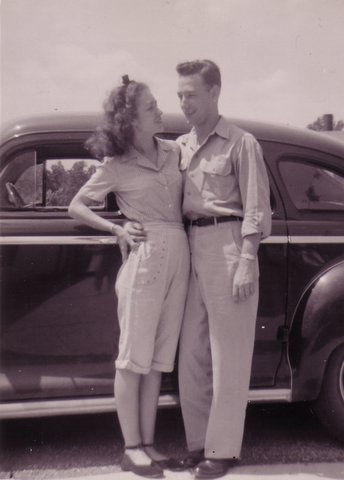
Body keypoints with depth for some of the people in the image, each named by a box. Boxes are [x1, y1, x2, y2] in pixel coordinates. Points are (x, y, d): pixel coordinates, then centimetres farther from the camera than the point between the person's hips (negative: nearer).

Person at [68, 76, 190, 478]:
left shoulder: (174, 151, 10)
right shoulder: (116, 165, -3)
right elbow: (76, 207, 5)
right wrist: (117, 230, -4)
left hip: (179, 258, 5)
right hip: (144, 257, -5)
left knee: (158, 358, 9)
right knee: (133, 357, 1)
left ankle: (148, 443, 21)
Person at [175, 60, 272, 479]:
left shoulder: (241, 143, -2)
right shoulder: (180, 146, 15)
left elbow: (256, 209, -7)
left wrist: (246, 263, -14)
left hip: (227, 245, -6)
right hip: (190, 248, 6)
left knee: (227, 355, 0)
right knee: (191, 353, 9)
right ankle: (198, 441, 22)